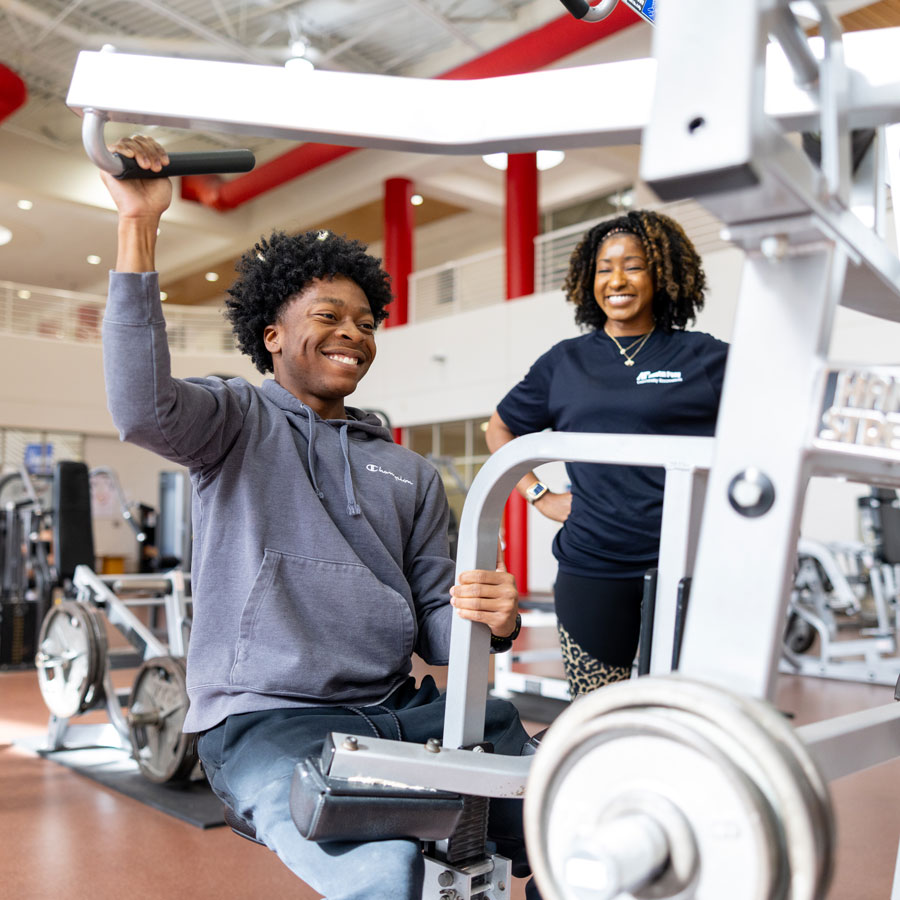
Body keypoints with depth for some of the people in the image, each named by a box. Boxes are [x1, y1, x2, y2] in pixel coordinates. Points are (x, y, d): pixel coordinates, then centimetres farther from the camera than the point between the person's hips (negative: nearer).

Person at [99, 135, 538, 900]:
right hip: (265, 716, -4)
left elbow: (433, 622, 12)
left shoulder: (412, 474, 18)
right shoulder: (237, 421, 5)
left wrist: (488, 618, -12)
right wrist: (139, 226, -20)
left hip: (398, 708, 5)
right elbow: (142, 406, -18)